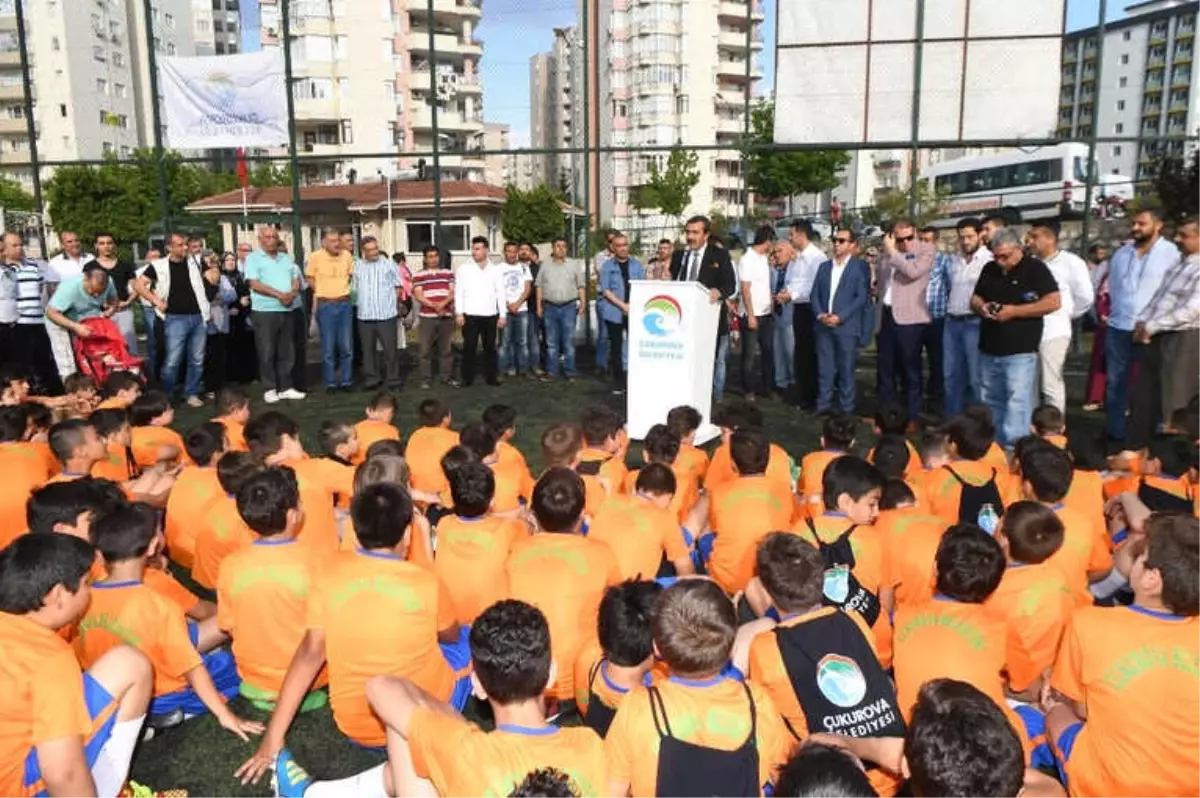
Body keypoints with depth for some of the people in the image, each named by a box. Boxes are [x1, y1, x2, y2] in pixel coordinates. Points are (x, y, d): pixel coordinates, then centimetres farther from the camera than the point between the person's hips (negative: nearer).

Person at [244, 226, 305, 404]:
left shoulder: (287, 258, 16)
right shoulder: (253, 258, -1)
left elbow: (296, 280, 11)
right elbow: (255, 284, -11)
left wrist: (292, 293, -11)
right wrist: (279, 294, -18)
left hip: (287, 311, 5)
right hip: (264, 311, -5)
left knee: (287, 352, 8)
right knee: (267, 353, -1)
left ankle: (286, 387, 15)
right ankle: (270, 389, 6)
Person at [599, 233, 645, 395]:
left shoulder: (636, 264, 8)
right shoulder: (607, 266, 2)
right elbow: (605, 290, -4)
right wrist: (623, 305, -13)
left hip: (634, 312, 1)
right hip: (614, 312, -1)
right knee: (616, 347, 4)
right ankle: (618, 382, 14)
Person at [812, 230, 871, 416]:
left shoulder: (861, 266, 0)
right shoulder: (824, 266, 15)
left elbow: (862, 297, -8)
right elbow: (815, 294, 11)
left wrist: (840, 317, -16)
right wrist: (820, 315, -7)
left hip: (847, 326, -4)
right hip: (823, 325, 4)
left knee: (846, 370, 2)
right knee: (824, 369, 7)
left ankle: (846, 409, 9)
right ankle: (822, 406, 14)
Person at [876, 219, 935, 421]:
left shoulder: (927, 251, -2)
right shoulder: (888, 253, 14)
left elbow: (913, 272, -20)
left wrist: (892, 253, -14)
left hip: (909, 318, -6)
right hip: (886, 316, 6)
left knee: (910, 368, 0)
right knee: (885, 367, 12)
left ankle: (912, 415, 9)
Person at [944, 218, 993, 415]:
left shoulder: (989, 260, -8)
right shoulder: (955, 261, 15)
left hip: (974, 322, -7)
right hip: (952, 322, 7)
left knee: (976, 377, -2)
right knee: (951, 375, 12)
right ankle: (952, 419, 21)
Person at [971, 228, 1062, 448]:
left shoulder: (1035, 268, -6)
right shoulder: (989, 269, 11)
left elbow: (1054, 302, -13)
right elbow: (975, 298, 20)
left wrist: (1014, 311, -18)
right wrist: (981, 307, -5)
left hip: (1019, 350, -6)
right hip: (989, 349, 6)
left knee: (1017, 403, -9)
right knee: (992, 402, 13)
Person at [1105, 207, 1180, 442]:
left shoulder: (1171, 253, -5)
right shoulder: (1121, 253, 11)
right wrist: (1119, 309, 14)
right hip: (1118, 326, 5)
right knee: (1115, 381, 9)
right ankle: (1116, 430, 19)